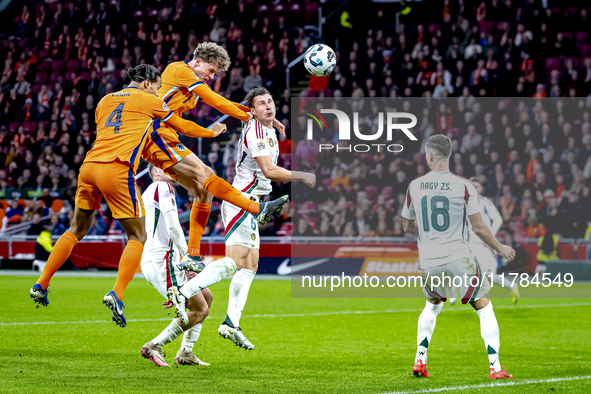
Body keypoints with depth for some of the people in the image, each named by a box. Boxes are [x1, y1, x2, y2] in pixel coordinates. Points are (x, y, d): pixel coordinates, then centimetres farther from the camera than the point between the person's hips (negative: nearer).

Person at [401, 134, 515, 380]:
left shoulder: (414, 187, 0)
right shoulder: (464, 187, -9)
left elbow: (407, 227, 12)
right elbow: (479, 228, -8)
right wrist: (499, 248, 8)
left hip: (429, 261, 3)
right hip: (459, 257, -3)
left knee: (432, 306, 28)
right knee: (484, 309, 7)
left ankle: (420, 361, 22)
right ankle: (495, 367, -2)